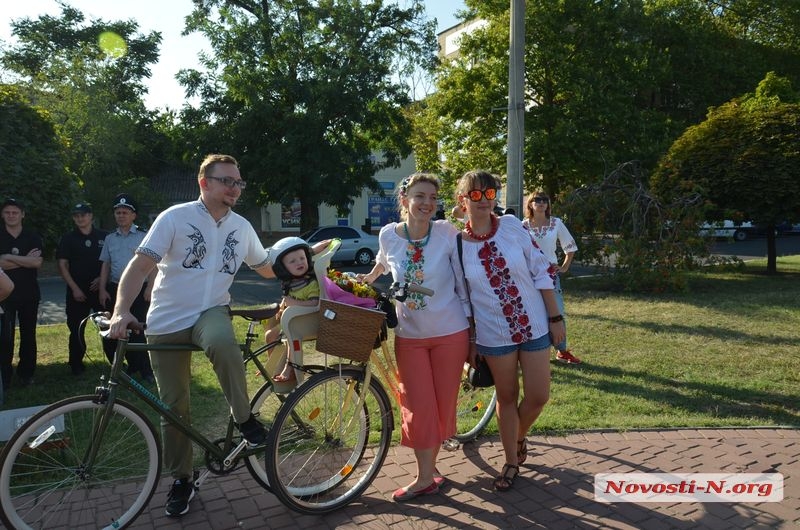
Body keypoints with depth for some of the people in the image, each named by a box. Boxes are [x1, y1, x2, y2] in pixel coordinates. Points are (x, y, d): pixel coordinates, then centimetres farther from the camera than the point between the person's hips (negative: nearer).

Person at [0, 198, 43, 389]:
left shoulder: (33, 238, 5)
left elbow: (37, 263, -10)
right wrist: (26, 260, -10)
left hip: (29, 294, 1)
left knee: (28, 335, 7)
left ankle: (26, 373, 17)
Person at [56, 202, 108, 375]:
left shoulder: (104, 237, 5)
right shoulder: (68, 239, 4)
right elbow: (62, 265, 1)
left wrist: (102, 278, -7)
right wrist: (74, 288, -7)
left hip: (100, 289, 0)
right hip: (77, 291, 0)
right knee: (76, 328, 4)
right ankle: (76, 364, 15)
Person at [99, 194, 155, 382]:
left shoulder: (143, 236, -1)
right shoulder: (110, 238, 13)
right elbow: (105, 265, 14)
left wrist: (149, 287, -12)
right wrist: (102, 289, 6)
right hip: (114, 289, 5)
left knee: (138, 329, -6)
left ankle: (146, 370, 3)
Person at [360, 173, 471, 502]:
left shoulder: (447, 233, -12)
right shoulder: (388, 235, -7)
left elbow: (463, 283, -5)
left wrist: (471, 330, -2)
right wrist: (368, 278, 24)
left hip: (450, 333, -1)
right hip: (409, 335, 1)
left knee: (443, 404, 9)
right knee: (418, 408, 1)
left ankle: (429, 462, 29)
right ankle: (426, 477, 15)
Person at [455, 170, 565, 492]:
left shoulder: (512, 227, -6)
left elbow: (542, 272, -3)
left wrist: (555, 317, -3)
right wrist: (469, 342, 3)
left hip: (534, 326, 1)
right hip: (494, 335, 0)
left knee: (538, 396, 2)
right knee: (507, 398, 10)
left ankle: (519, 437, 35)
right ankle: (511, 462, 31)